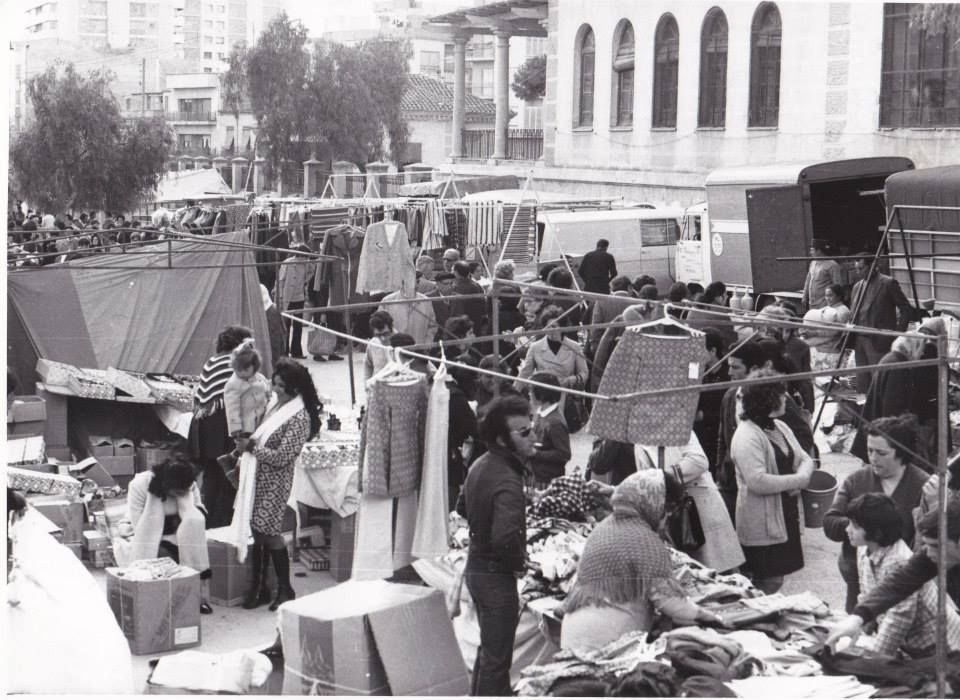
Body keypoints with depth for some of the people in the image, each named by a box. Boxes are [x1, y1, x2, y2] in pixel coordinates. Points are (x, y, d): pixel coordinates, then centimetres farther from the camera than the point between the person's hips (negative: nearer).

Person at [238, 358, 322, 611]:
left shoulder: (299, 417, -17)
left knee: (270, 533, -4)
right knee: (257, 531, 10)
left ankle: (285, 590, 10)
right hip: (259, 476, 8)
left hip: (275, 481, -8)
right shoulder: (276, 404, 8)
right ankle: (259, 587, 20)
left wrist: (253, 448, -12)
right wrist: (248, 445, 5)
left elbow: (281, 457, -20)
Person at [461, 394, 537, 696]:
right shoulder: (507, 481, -27)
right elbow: (504, 536, -38)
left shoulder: (479, 465, 4)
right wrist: (518, 562, -20)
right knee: (497, 658, 2)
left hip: (475, 566, 10)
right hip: (497, 574, -10)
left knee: (488, 648, 24)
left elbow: (465, 510, 19)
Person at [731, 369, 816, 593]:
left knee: (776, 579, 14)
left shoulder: (780, 427, 10)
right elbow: (757, 482, -27)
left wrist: (803, 476, -10)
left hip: (786, 517, 9)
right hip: (762, 526, -9)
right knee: (769, 582, -4)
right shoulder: (747, 436, -19)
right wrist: (797, 480, -18)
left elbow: (804, 459, 14)